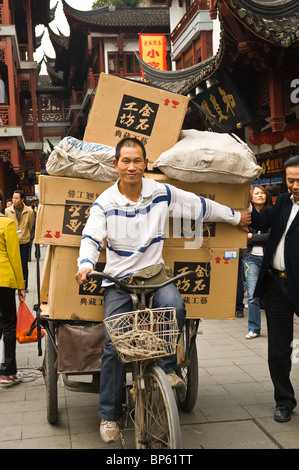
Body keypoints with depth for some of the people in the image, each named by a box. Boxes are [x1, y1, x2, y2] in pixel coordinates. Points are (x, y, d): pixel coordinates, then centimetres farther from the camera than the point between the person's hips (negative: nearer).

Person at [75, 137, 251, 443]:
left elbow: (200, 206, 9)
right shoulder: (105, 202, -4)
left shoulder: (163, 194, -2)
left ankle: (167, 367, -7)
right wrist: (86, 264, -32)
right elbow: (91, 238, -11)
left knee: (174, 305, -33)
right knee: (114, 344, -5)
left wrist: (235, 217, 18)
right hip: (118, 280, 0)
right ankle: (109, 415, 11)